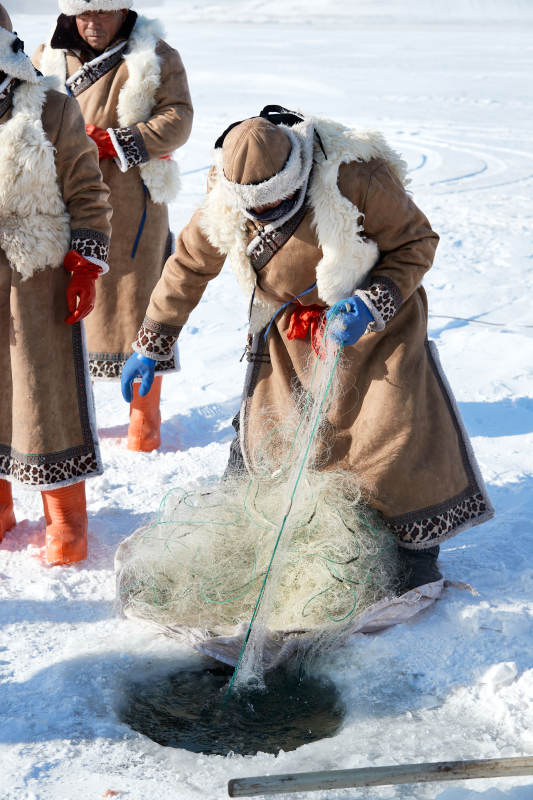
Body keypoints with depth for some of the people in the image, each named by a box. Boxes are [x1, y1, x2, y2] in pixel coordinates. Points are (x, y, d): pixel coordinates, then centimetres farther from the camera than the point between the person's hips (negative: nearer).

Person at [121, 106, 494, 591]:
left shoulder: (355, 179, -29)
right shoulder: (224, 206, -17)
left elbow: (417, 243, -16)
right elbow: (188, 267, -1)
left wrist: (371, 305, -30)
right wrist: (151, 345, 3)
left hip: (376, 314, -3)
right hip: (291, 327, 3)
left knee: (397, 427, -8)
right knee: (267, 424, 4)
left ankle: (418, 541, 11)